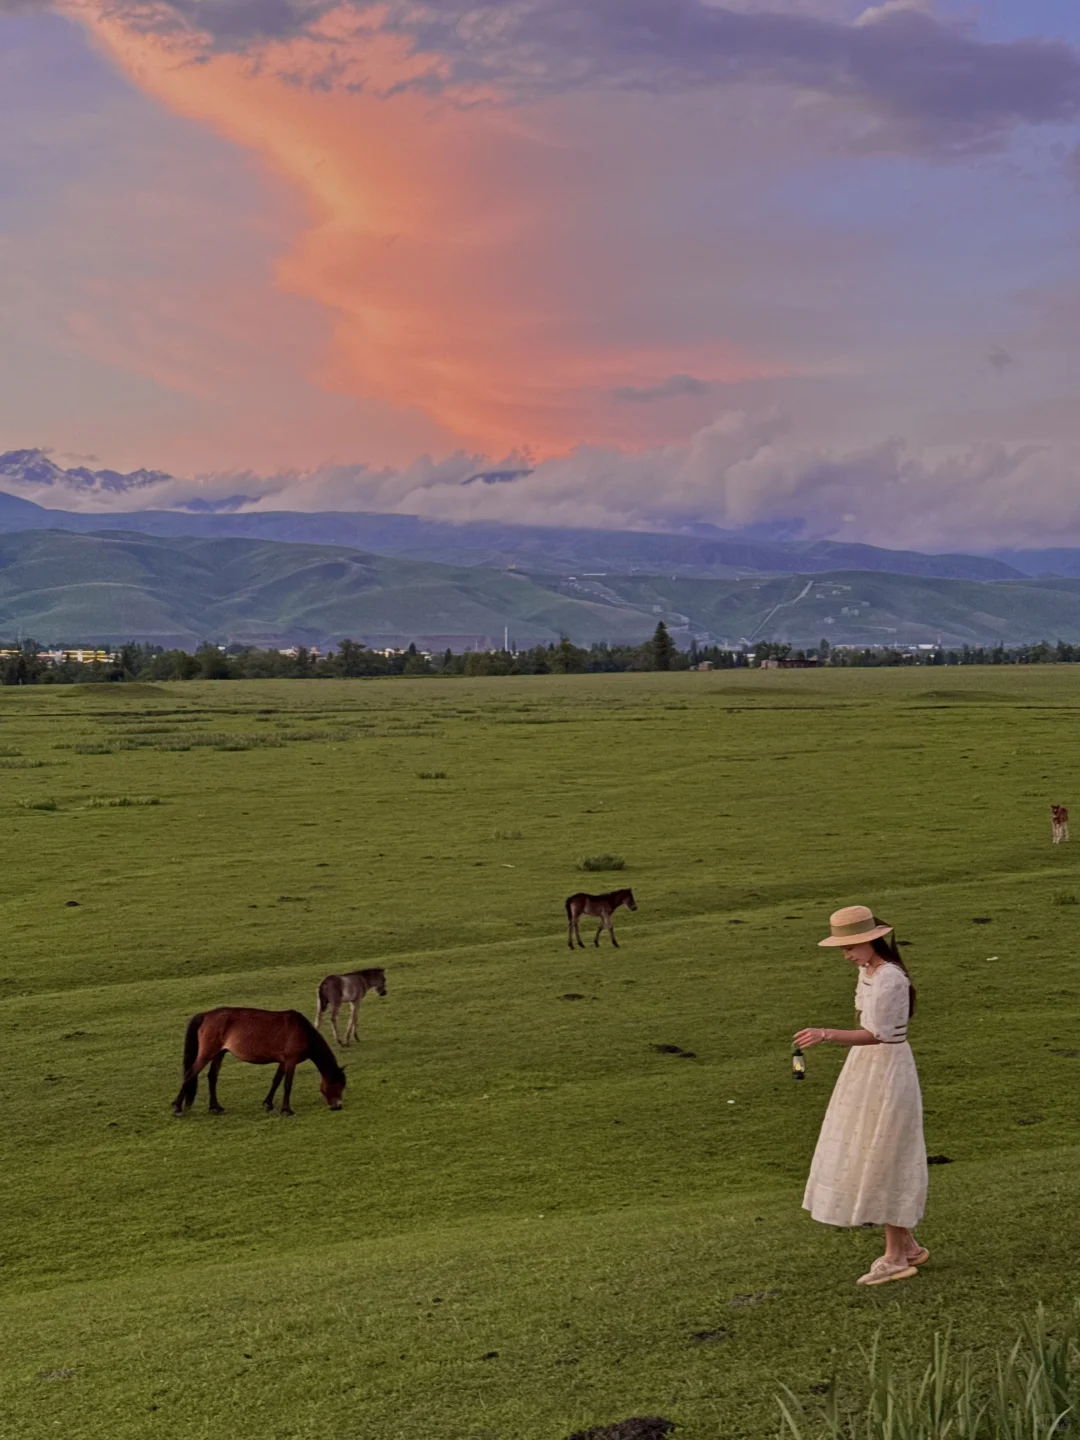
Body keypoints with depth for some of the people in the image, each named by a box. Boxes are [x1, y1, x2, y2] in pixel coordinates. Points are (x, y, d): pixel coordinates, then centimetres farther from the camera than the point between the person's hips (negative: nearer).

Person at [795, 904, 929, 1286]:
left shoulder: (889, 978, -22)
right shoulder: (868, 971, 8)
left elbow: (875, 1034, -26)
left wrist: (827, 1036, -37)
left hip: (886, 1072, -10)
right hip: (867, 1068, 10)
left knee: (881, 1161, -2)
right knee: (873, 1160, 14)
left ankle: (895, 1257, 8)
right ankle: (908, 1246, 24)